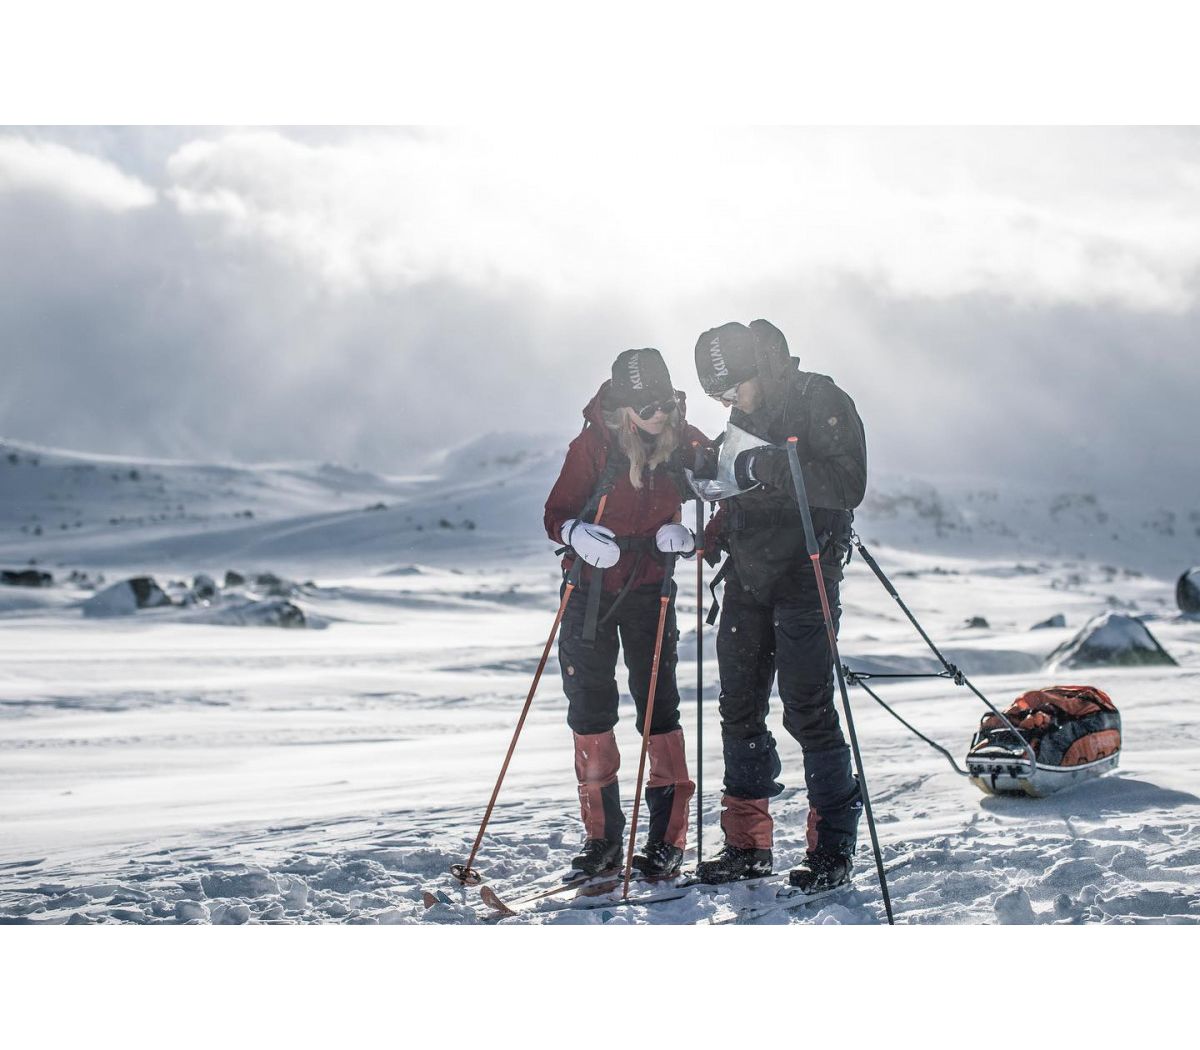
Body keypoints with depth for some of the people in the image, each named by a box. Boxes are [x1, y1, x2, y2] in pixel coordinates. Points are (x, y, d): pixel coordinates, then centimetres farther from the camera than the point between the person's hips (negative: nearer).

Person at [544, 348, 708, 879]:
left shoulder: (683, 442, -8)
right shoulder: (592, 445, -11)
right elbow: (557, 513, -6)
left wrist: (689, 536, -18)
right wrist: (577, 532, -29)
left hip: (649, 587, 0)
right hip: (590, 586, 0)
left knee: (657, 706, -5)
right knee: (589, 709, 3)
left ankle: (667, 840, 4)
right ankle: (602, 836, 14)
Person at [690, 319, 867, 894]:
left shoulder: (820, 400, -9)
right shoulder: (746, 416, 14)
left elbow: (848, 485, -20)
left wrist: (770, 469, -28)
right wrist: (714, 470, 6)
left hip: (804, 572, -7)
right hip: (748, 576, 8)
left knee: (808, 710, -8)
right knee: (739, 707, 7)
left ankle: (833, 847, 3)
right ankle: (747, 844, 16)